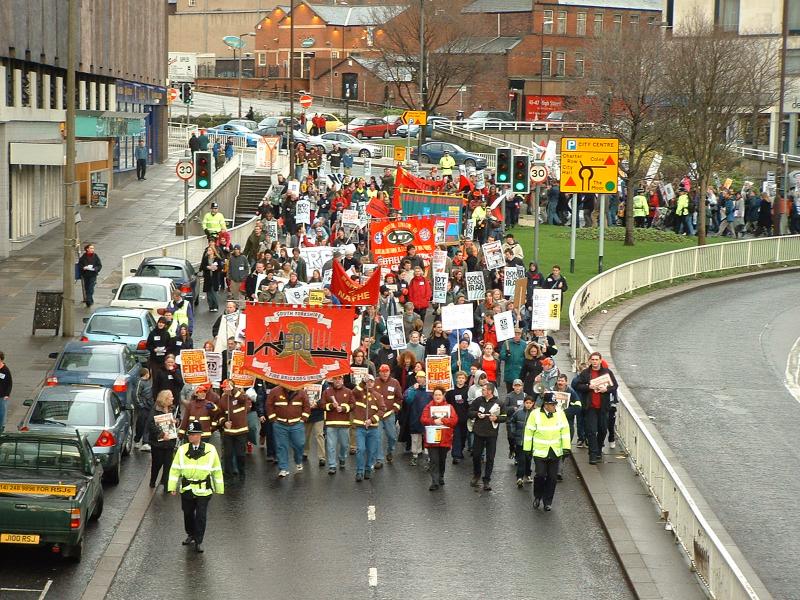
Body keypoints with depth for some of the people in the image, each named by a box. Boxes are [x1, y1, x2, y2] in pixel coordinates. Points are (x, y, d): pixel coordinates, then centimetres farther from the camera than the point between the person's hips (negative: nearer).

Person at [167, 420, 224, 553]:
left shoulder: (210, 450, -5)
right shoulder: (182, 450, -2)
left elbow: (217, 470, 3)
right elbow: (175, 469, 1)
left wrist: (219, 488, 6)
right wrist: (172, 487, -4)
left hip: (203, 490, -2)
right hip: (186, 489, 2)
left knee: (201, 516, -2)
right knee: (188, 513, 15)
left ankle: (199, 541, 9)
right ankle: (191, 535, 37)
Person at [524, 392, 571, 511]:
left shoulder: (560, 413, -1)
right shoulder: (535, 414, -8)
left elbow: (565, 430, 2)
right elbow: (529, 431, -3)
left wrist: (566, 447, -4)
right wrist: (527, 449, -1)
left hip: (555, 452, 3)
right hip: (540, 451, -3)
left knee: (552, 477, 5)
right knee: (540, 475, -8)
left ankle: (547, 501, 18)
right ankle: (537, 497, 18)